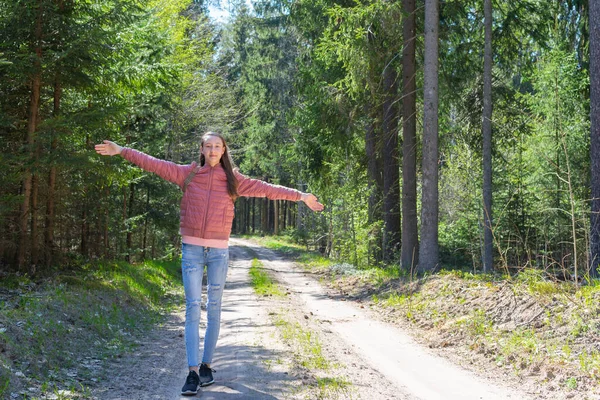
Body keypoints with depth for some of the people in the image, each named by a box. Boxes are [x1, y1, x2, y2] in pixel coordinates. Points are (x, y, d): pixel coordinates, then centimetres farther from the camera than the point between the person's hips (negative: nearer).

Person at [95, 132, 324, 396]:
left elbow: (266, 189, 6)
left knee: (214, 308, 6)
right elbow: (154, 164, 3)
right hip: (191, 248, -1)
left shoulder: (233, 180, 6)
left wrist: (301, 196, 5)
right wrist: (122, 151, -2)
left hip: (219, 250, 1)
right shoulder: (187, 174, 5)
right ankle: (193, 371, -7)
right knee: (192, 308, -4)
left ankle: (207, 365, 17)